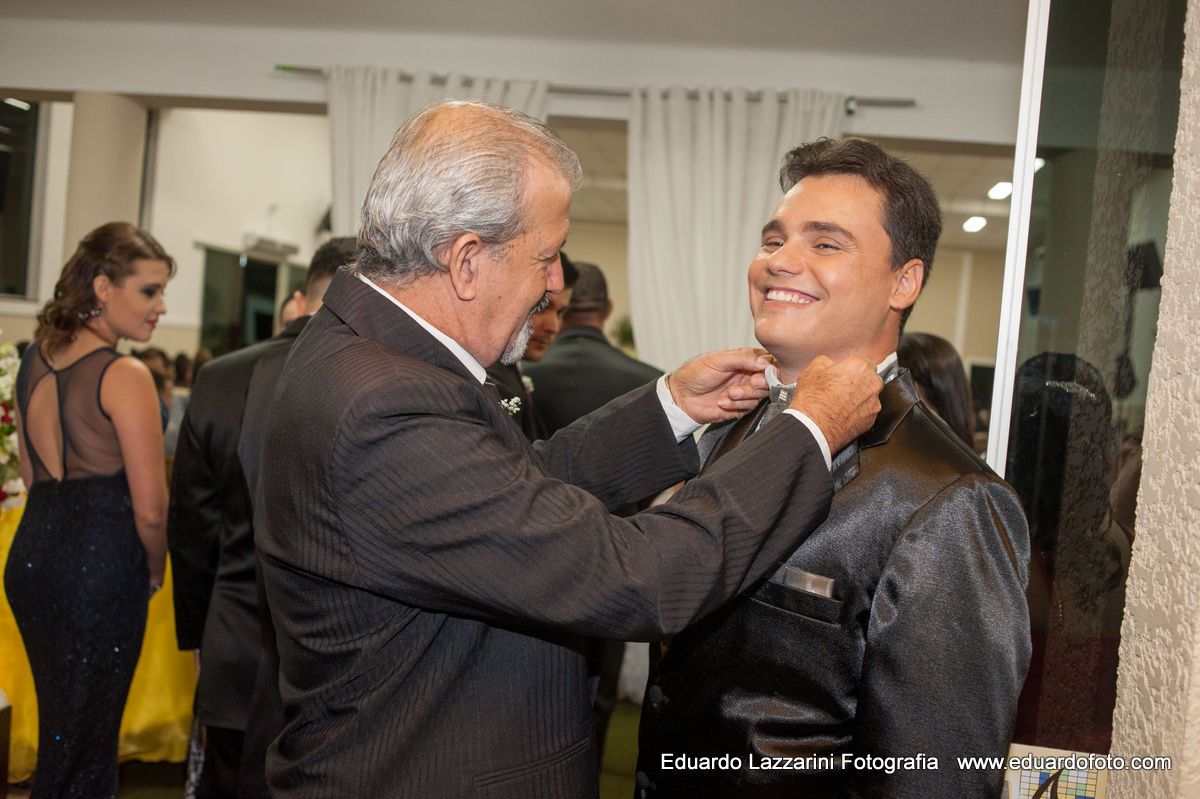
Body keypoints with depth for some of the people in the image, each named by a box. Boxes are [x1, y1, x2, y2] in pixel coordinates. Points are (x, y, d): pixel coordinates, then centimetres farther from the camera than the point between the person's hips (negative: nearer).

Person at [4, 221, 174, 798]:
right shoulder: (125, 376, -16)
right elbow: (150, 508, -16)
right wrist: (154, 574, 1)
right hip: (99, 571, -7)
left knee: (58, 731, 22)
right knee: (83, 747, 7)